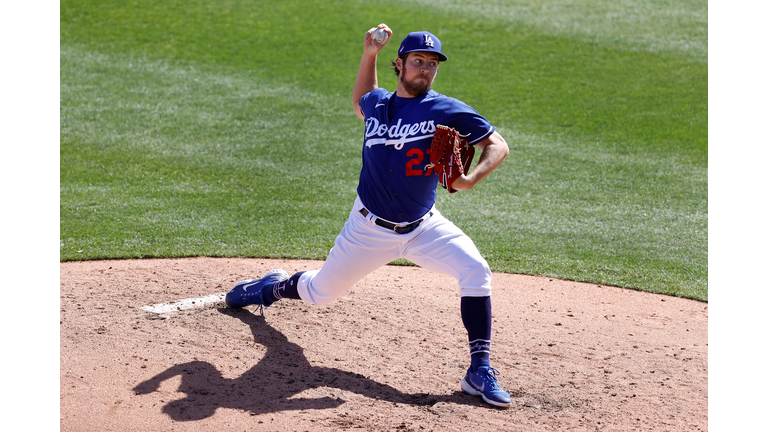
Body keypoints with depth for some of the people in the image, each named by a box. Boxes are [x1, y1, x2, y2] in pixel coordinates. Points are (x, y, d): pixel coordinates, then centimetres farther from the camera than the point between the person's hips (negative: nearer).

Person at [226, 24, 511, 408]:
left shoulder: (447, 111, -12)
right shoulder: (377, 104, -1)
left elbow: (497, 145, -9)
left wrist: (471, 178, -29)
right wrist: (369, 54, 11)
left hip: (423, 228, -2)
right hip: (369, 228, 2)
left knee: (475, 273, -25)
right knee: (320, 293, 14)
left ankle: (480, 370, -17)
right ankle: (276, 287, 50)